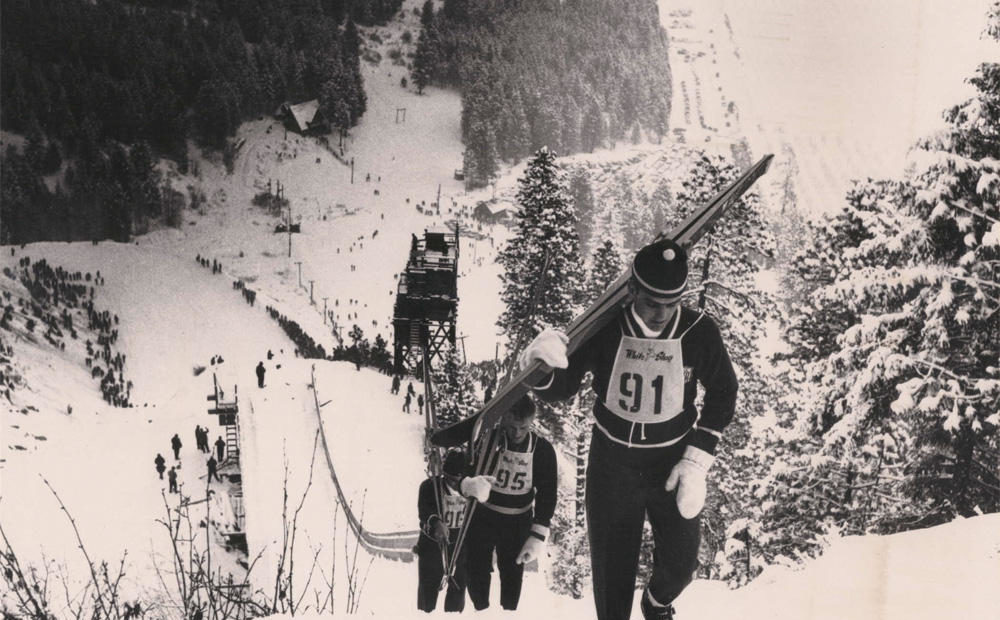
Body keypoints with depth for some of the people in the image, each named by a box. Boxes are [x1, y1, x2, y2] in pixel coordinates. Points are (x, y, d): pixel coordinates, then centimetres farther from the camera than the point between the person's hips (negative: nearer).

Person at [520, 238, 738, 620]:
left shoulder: (700, 332, -15)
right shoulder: (604, 327, -18)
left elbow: (722, 395, 0)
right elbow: (561, 389, -12)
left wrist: (697, 461, -6)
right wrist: (544, 366, -36)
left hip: (672, 463, 1)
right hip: (611, 462, -1)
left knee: (680, 565, 8)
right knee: (611, 569, 5)